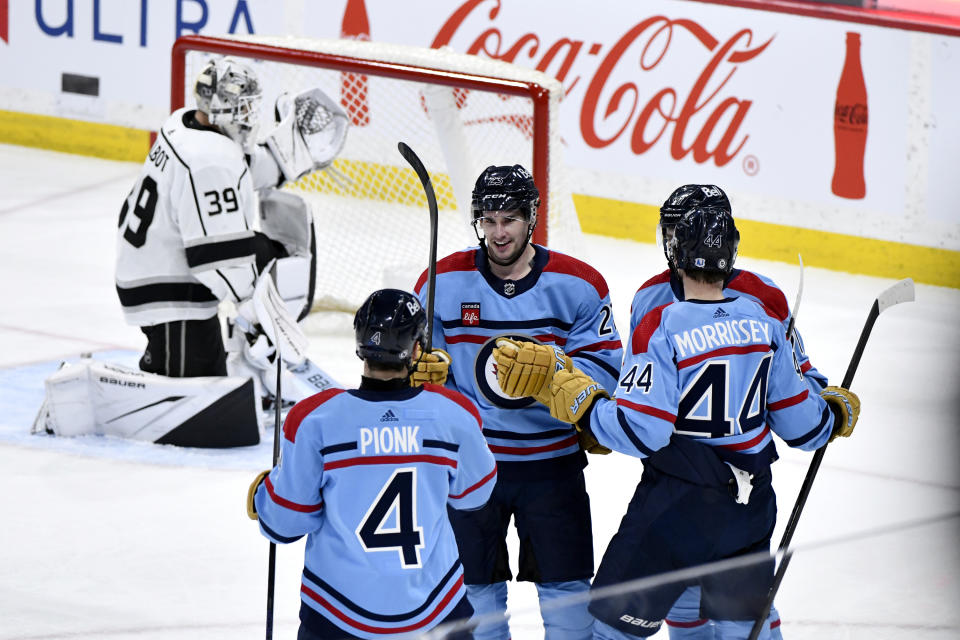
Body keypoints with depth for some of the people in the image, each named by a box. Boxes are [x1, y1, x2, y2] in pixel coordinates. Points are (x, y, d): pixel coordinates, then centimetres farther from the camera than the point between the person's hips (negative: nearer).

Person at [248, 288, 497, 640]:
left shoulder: (315, 419, -14)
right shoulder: (453, 414, -10)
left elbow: (286, 521, -6)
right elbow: (473, 492, 10)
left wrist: (263, 494, 18)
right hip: (433, 609, 1)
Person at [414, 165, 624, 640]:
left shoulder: (578, 285, -5)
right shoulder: (443, 283, -3)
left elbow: (604, 366, -6)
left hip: (553, 462, -1)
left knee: (566, 584, 2)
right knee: (475, 584, 8)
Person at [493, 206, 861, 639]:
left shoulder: (659, 328, -15)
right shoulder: (762, 322, 1)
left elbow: (640, 433, -20)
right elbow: (796, 419, 7)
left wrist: (583, 404, -7)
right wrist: (835, 413, 28)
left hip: (677, 503, -5)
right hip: (749, 502, 5)